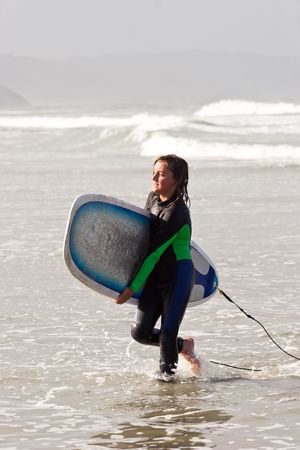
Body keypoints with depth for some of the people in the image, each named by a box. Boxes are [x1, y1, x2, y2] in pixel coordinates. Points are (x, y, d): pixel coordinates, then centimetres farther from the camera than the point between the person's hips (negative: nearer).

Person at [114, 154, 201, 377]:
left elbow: (155, 253, -20)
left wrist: (133, 288, -18)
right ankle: (184, 346, 25)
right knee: (140, 332, 1)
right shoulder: (153, 198, 5)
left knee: (167, 334, -8)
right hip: (156, 277, 8)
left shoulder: (176, 212, -20)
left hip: (178, 276, -8)